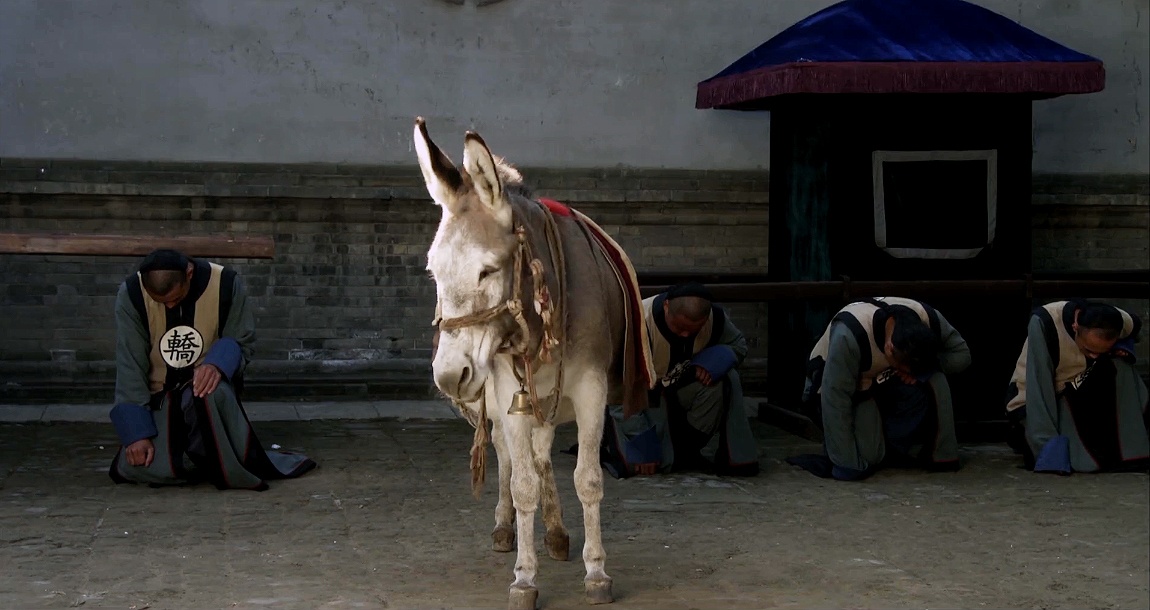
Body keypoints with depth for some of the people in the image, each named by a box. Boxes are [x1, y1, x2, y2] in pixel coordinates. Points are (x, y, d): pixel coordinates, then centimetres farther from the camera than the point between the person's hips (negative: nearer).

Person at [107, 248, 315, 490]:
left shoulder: (225, 283, -13)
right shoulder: (131, 294, -13)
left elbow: (241, 343, -4)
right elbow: (130, 366, -12)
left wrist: (219, 363, -29)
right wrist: (137, 432, -19)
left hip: (204, 386, -1)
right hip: (158, 396, 1)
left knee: (213, 393, -40)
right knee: (145, 467, -28)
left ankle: (242, 467, -17)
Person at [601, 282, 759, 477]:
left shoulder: (716, 317, -18)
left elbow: (738, 344, 2)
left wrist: (716, 360, -25)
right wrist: (642, 447, -27)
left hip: (682, 388, 5)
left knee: (725, 381, -27)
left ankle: (687, 451, -9)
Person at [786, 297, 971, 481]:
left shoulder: (928, 320, -24)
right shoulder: (849, 334, -40)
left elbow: (962, 354, -9)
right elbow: (835, 399, -37)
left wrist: (924, 368, -29)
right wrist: (847, 465, -36)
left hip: (885, 382, 4)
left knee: (935, 382, -26)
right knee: (869, 456, -24)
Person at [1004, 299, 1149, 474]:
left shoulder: (1121, 323, -17)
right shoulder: (1044, 323, -32)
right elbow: (1038, 389, -34)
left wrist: (1123, 347, -11)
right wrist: (1048, 445, -40)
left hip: (1081, 394, 5)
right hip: (1035, 403, -4)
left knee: (1119, 365, -22)